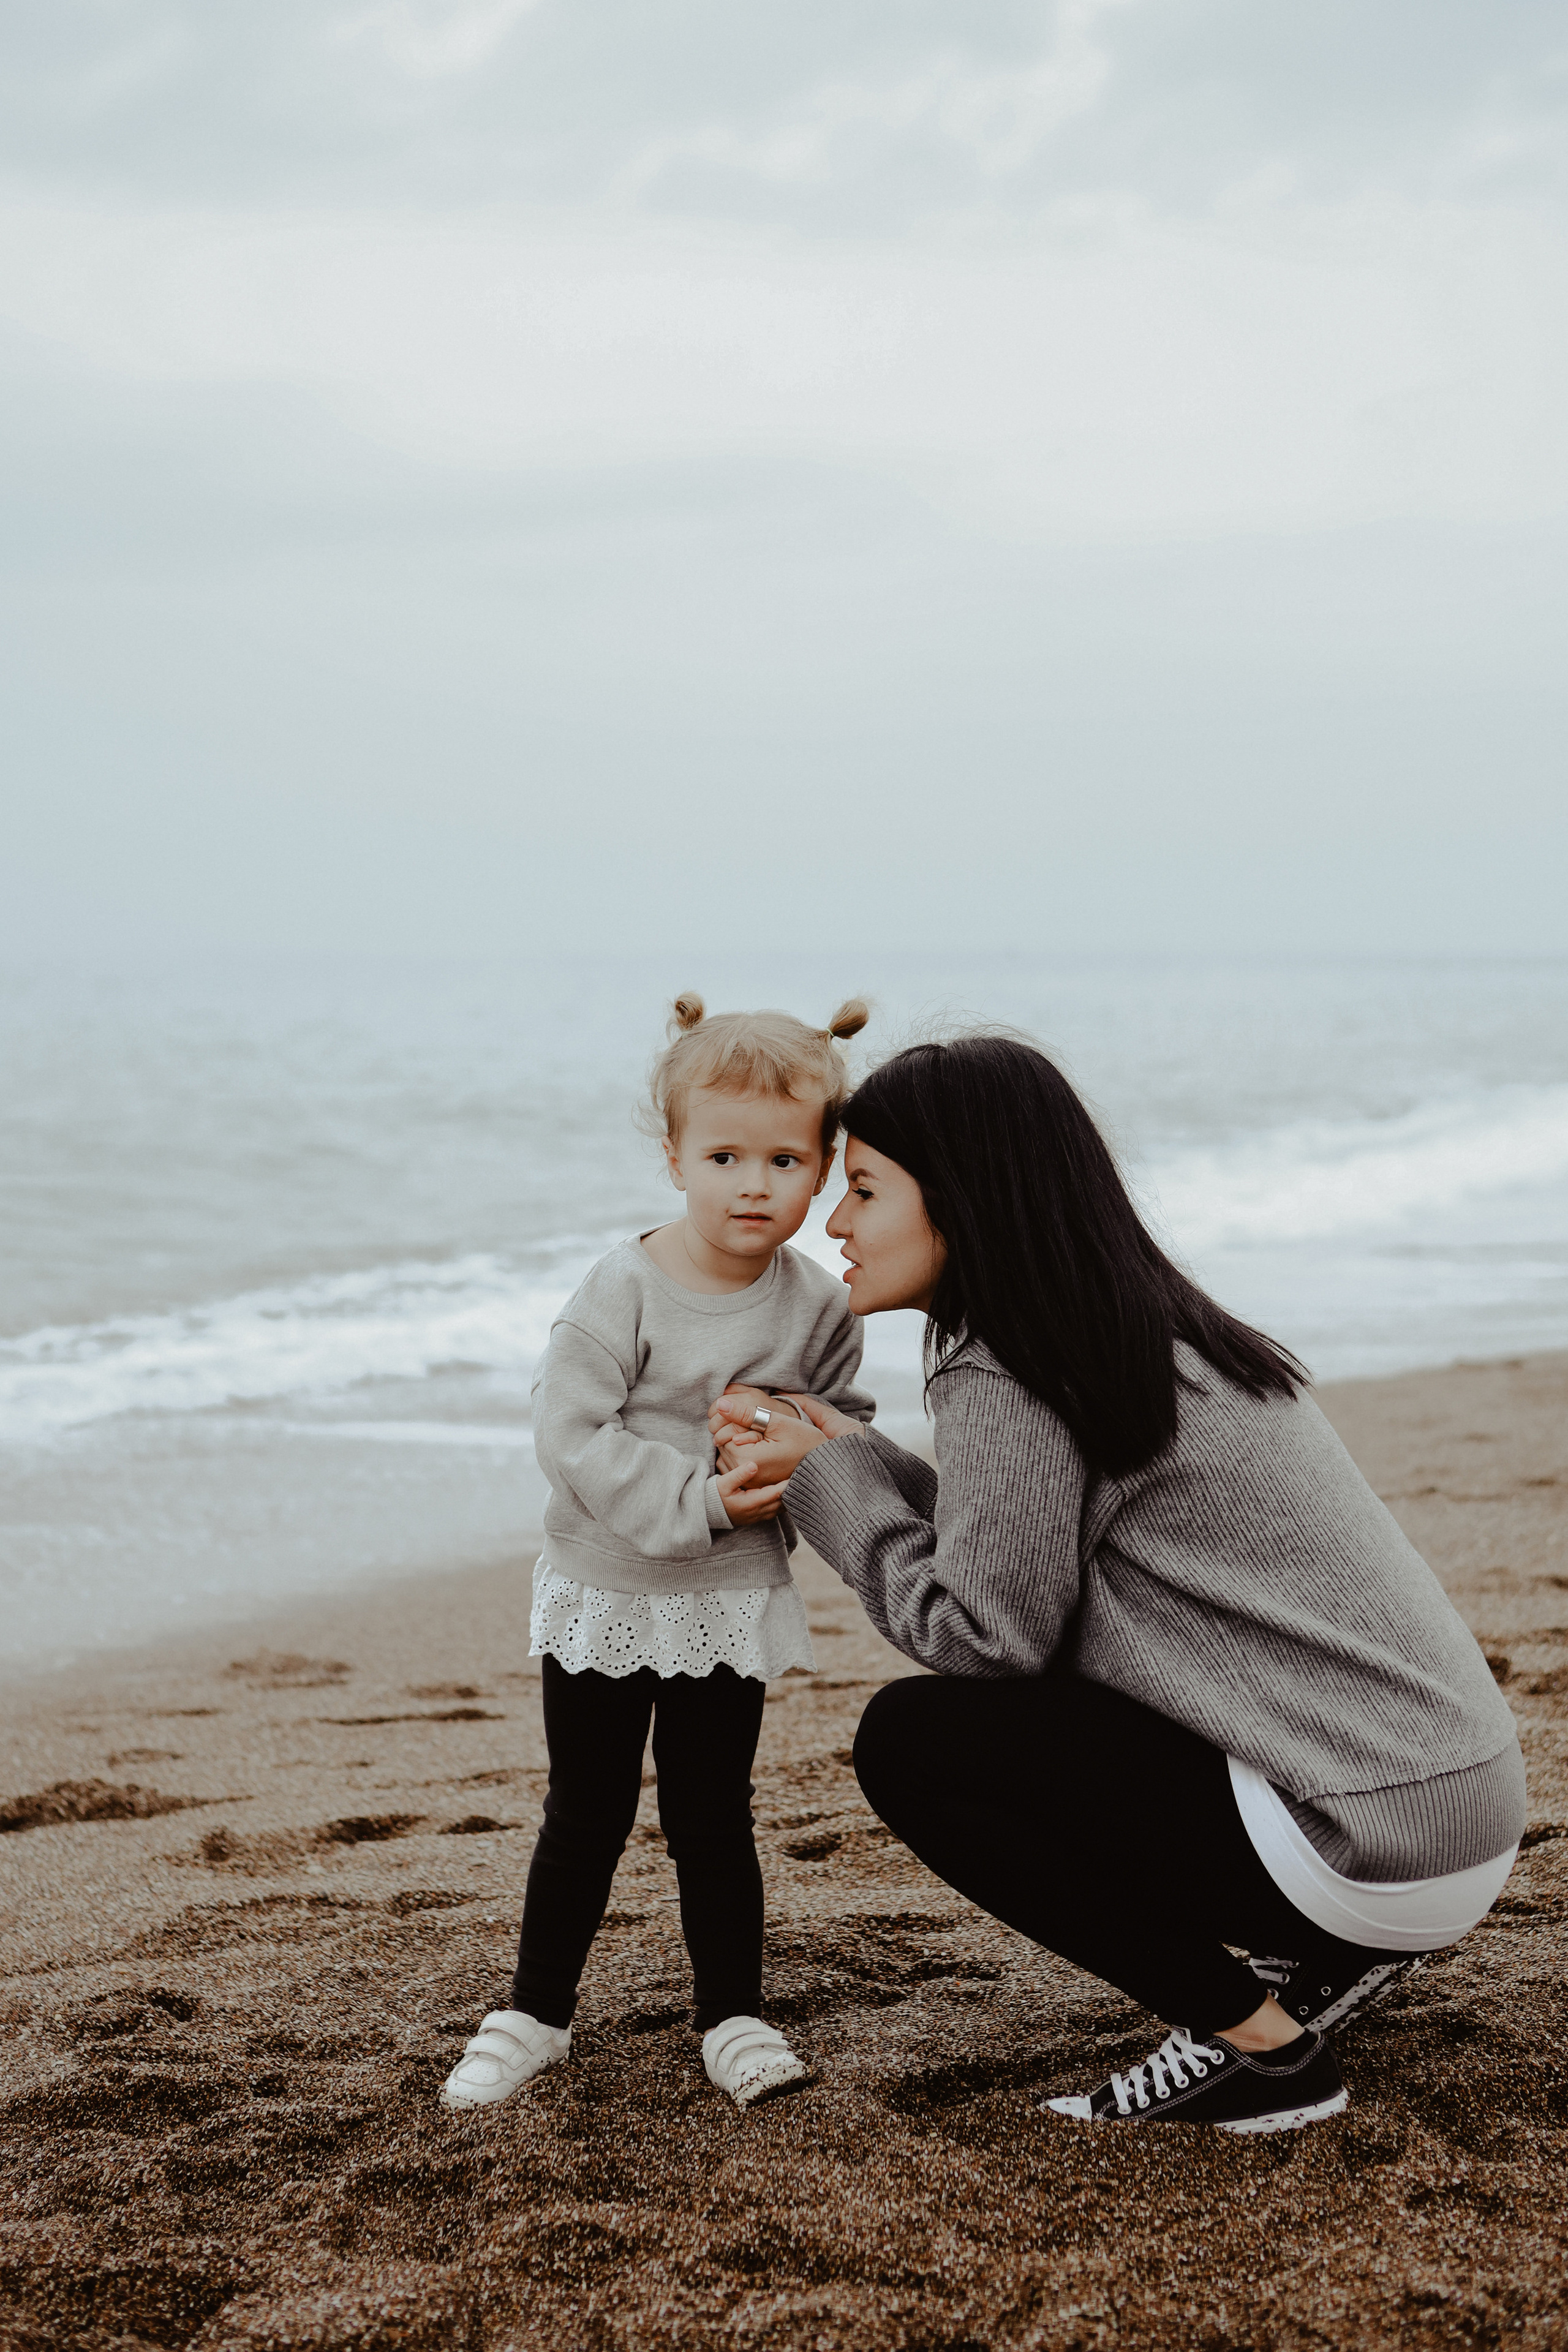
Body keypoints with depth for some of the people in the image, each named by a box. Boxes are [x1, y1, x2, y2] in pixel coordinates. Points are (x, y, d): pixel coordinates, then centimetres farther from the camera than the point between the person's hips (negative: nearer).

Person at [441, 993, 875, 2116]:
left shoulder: (818, 1305, -6)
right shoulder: (624, 1293, -18)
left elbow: (848, 1416, 6)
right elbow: (572, 1434, -20)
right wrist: (697, 1498, -25)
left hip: (734, 1603, 2)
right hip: (606, 1591, -2)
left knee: (714, 1815, 10)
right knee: (588, 1814, 9)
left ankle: (736, 2014, 23)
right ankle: (536, 2013, 24)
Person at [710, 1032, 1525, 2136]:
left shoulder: (1008, 1379, -14)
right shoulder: (1153, 1335, 14)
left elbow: (985, 1632, -13)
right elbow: (1023, 1555, 18)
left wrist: (828, 1481, -2)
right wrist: (850, 1457, 15)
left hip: (1372, 1847, -9)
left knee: (912, 1737, -6)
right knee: (1014, 1712, 22)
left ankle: (1257, 2044, -3)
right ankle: (1329, 1961, 17)